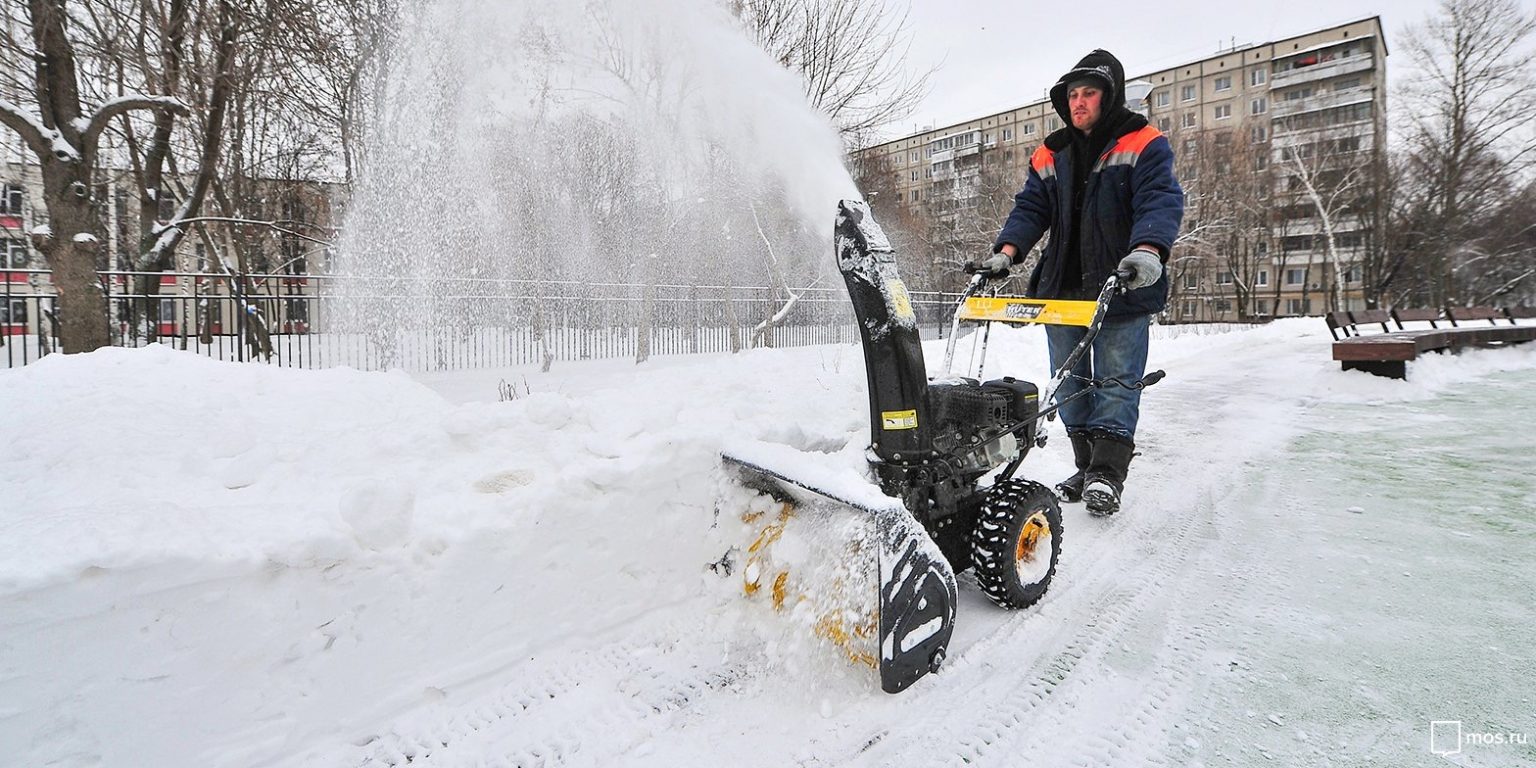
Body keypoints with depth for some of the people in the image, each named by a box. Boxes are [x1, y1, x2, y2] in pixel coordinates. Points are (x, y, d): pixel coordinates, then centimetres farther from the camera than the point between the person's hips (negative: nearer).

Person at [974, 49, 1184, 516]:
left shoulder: (1144, 146, -1)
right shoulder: (1050, 156, 14)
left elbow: (1161, 202, -14)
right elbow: (1030, 209, 7)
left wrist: (1147, 249, -34)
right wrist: (1007, 250, -12)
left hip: (1123, 289, -5)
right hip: (1062, 289, 5)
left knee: (1116, 380, -6)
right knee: (1070, 385, 9)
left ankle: (1108, 473, -4)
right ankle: (1088, 468, 20)